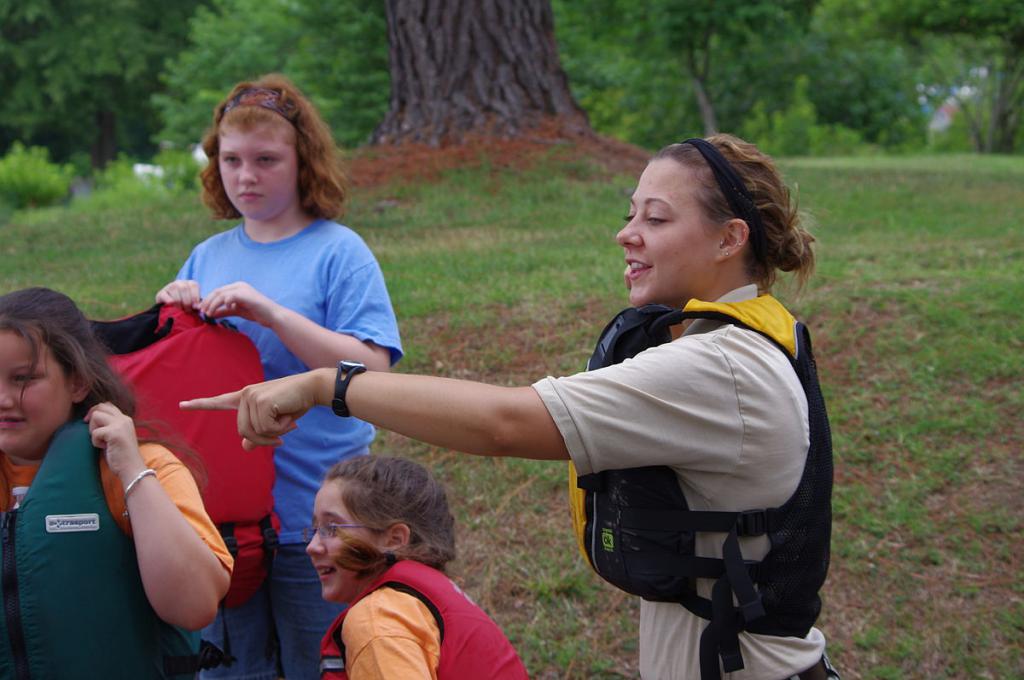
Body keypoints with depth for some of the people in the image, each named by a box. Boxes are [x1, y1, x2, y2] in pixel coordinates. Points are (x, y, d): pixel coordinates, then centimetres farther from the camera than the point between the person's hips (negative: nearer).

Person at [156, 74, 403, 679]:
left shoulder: (339, 252, -7)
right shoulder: (209, 257, 8)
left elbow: (371, 372, -17)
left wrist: (272, 314, -25)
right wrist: (173, 313, -7)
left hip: (312, 519, -5)